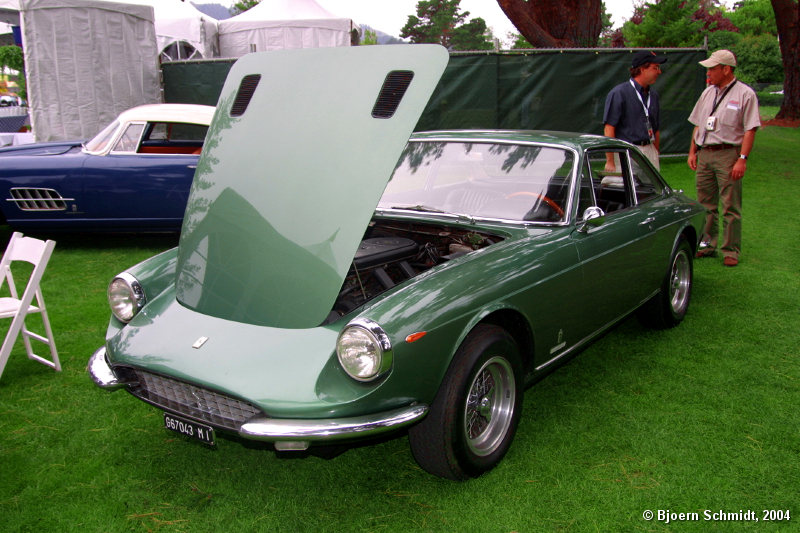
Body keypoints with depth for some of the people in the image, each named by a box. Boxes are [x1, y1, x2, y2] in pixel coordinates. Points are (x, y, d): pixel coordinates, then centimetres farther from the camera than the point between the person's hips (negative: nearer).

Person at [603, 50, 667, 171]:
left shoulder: (653, 94, 15)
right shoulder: (619, 93, -8)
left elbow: (656, 129, 21)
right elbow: (609, 128, -14)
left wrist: (656, 156, 18)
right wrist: (610, 161, -18)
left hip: (650, 151, 7)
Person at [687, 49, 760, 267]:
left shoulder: (745, 94, -4)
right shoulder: (708, 92, 15)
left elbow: (750, 130, -8)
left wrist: (742, 159, -15)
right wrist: (692, 152, 12)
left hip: (728, 154, -6)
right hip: (704, 154, 6)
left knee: (731, 206, -3)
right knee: (706, 204, 11)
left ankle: (731, 251, 4)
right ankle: (706, 245, 22)